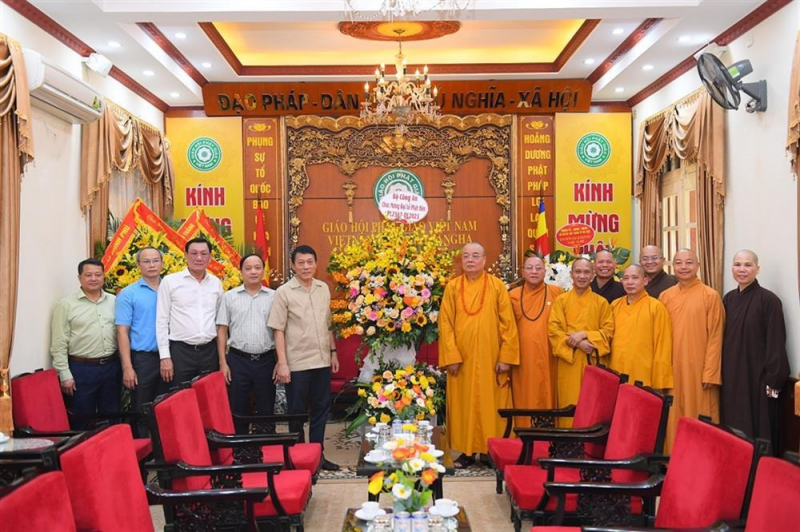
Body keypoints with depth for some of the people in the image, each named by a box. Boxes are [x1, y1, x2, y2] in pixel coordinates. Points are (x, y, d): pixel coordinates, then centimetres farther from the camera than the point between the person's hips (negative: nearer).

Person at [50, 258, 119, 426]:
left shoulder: (114, 301, 7)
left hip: (111, 366, 4)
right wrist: (65, 375, -9)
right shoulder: (66, 304, -3)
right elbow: (59, 344, -5)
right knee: (83, 421, 7)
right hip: (82, 369, -3)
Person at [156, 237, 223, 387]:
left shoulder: (216, 283, 9)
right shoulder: (170, 281, -2)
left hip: (210, 351, 3)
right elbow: (162, 321, -2)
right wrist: (165, 356, -7)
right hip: (180, 351, -3)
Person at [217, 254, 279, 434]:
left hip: (266, 360, 0)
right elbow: (222, 331, 4)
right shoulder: (229, 296, 4)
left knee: (266, 410, 9)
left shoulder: (273, 296, 4)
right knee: (238, 410, 8)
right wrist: (223, 363, -2)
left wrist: (281, 361, -2)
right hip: (237, 360, 0)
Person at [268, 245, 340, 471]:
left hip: (322, 360, 5)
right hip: (297, 363, -5)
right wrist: (282, 364, -13)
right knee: (297, 412, 7)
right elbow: (278, 330, -9)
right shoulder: (284, 292, -8)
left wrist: (333, 352, 12)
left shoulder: (324, 288, 6)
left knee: (322, 408, 12)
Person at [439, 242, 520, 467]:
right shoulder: (452, 287, 3)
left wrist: (506, 356, -8)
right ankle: (467, 451, 16)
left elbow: (508, 323, -2)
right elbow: (445, 324, 0)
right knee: (463, 404, 6)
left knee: (491, 404, 4)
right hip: (461, 357, 1)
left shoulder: (497, 286, 0)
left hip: (490, 358, -1)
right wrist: (451, 356, -9)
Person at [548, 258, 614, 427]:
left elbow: (608, 331, 3)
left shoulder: (601, 302, 8)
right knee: (570, 405, -1)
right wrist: (576, 342, -15)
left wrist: (584, 335, -12)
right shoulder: (561, 300, 7)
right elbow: (553, 329, -2)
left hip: (593, 363, 0)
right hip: (569, 363, 0)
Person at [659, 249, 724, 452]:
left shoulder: (711, 296, -5)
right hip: (672, 368, 4)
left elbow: (715, 337, -6)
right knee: (673, 417, 9)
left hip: (699, 368, -4)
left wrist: (710, 372, -10)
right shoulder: (665, 296, 8)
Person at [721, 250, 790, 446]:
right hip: (731, 375, 6)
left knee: (757, 429, 3)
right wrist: (721, 372, 9)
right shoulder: (728, 299, 7)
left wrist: (773, 380, -14)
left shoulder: (769, 300, -11)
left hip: (757, 375, -6)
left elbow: (776, 343, -12)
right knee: (732, 427, 11)